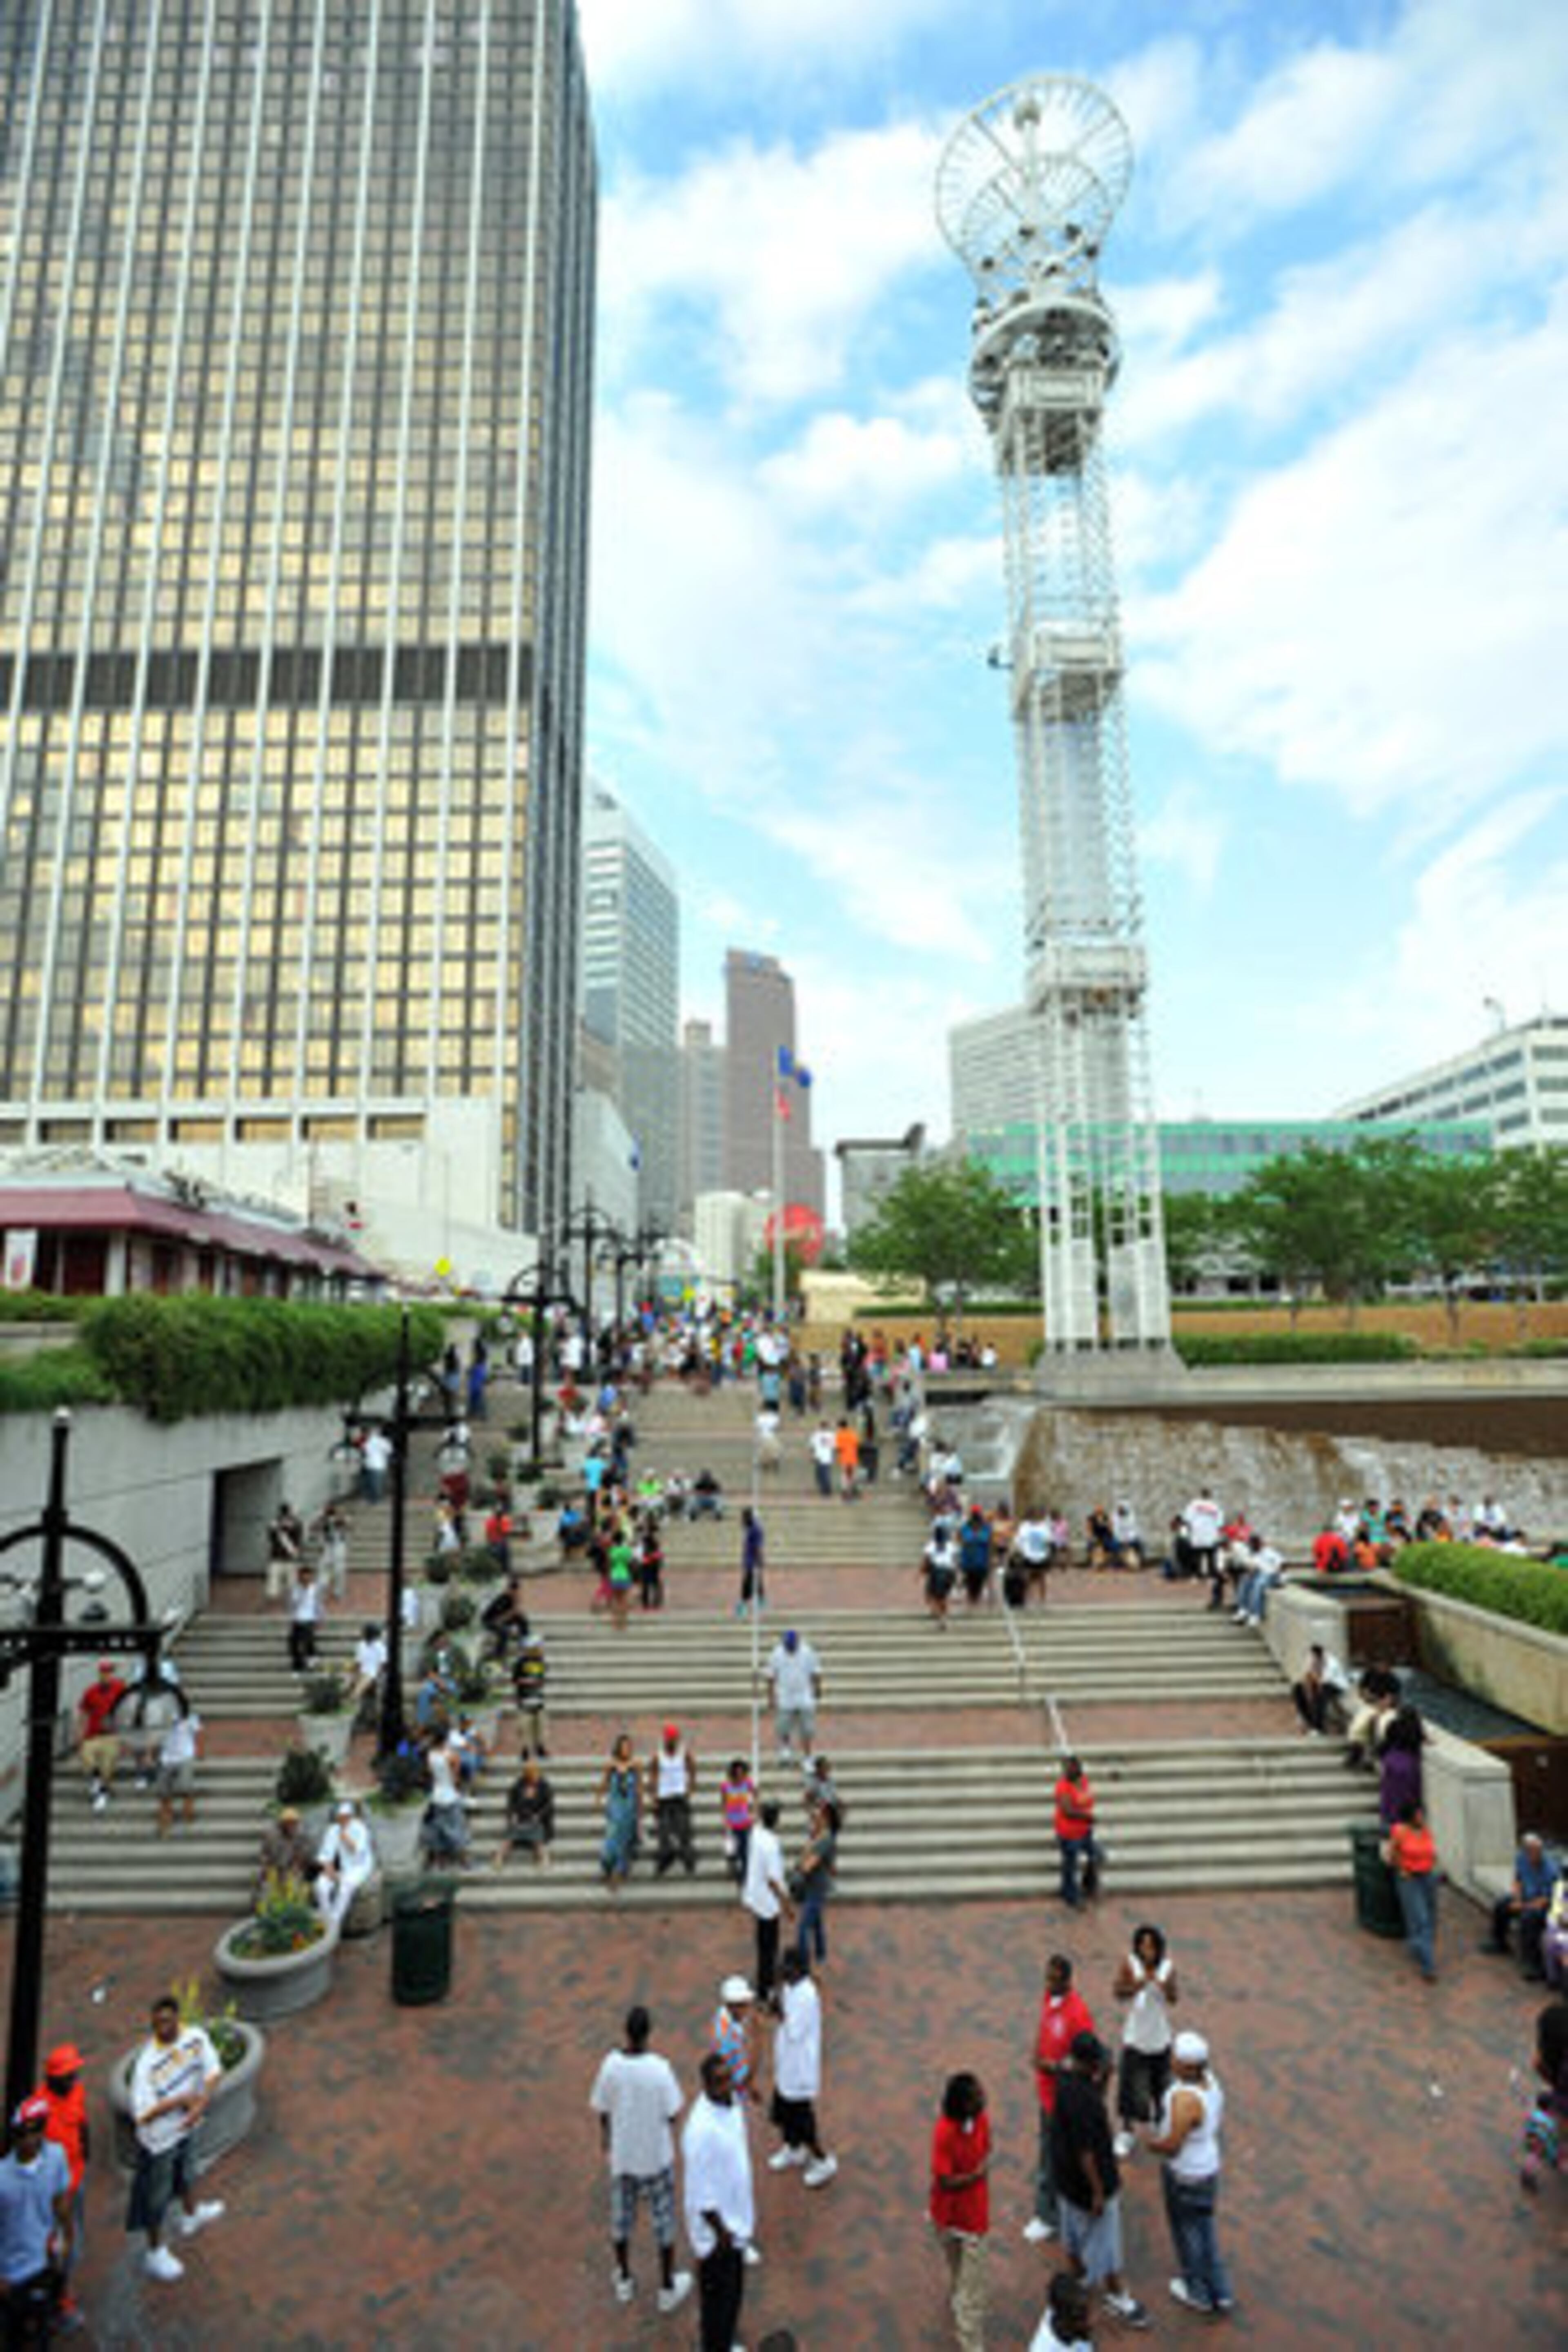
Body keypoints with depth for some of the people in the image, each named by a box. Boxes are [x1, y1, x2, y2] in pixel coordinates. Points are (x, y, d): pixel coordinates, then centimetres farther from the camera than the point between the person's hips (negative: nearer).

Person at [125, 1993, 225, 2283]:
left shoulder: (196, 2037, -20)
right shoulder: (147, 2064, -33)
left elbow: (213, 2072, -11)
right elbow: (142, 2114, -30)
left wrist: (201, 2105, -25)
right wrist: (181, 2100, -28)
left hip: (186, 2127, 5)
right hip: (159, 2139, -5)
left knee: (185, 2172, 31)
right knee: (157, 2196, 16)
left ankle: (192, 2216, 57)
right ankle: (155, 2254, 40)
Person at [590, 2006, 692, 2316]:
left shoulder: (611, 2065, -21)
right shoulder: (660, 2069, -30)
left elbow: (602, 2110, -6)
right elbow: (672, 2114, -20)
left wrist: (606, 2139, 14)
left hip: (622, 2154, 3)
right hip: (656, 2156, -3)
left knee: (621, 2215, 24)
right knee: (663, 2220, 18)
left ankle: (624, 2281, 44)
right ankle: (668, 2288, 34)